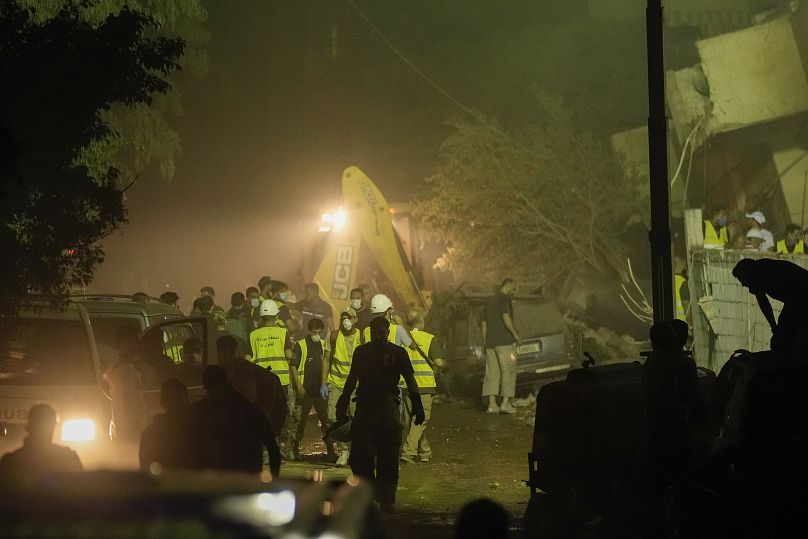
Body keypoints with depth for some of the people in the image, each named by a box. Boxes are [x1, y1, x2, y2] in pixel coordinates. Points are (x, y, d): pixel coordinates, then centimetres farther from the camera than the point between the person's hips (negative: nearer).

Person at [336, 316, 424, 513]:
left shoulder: (398, 353, 4)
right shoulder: (361, 352, 12)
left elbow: (410, 380, 5)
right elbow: (352, 379, 20)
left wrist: (417, 406, -4)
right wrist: (342, 406, 17)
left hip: (388, 408, -2)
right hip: (364, 407, 3)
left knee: (388, 457, -4)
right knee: (359, 455, -2)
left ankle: (387, 499, 2)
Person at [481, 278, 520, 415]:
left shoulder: (489, 301, 20)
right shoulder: (504, 298, -4)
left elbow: (484, 324, 20)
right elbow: (506, 318, -18)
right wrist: (515, 334, -10)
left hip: (490, 342, 7)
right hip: (505, 342, -7)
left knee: (492, 373, 4)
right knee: (508, 372, -3)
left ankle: (492, 404, -2)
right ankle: (505, 403, -9)